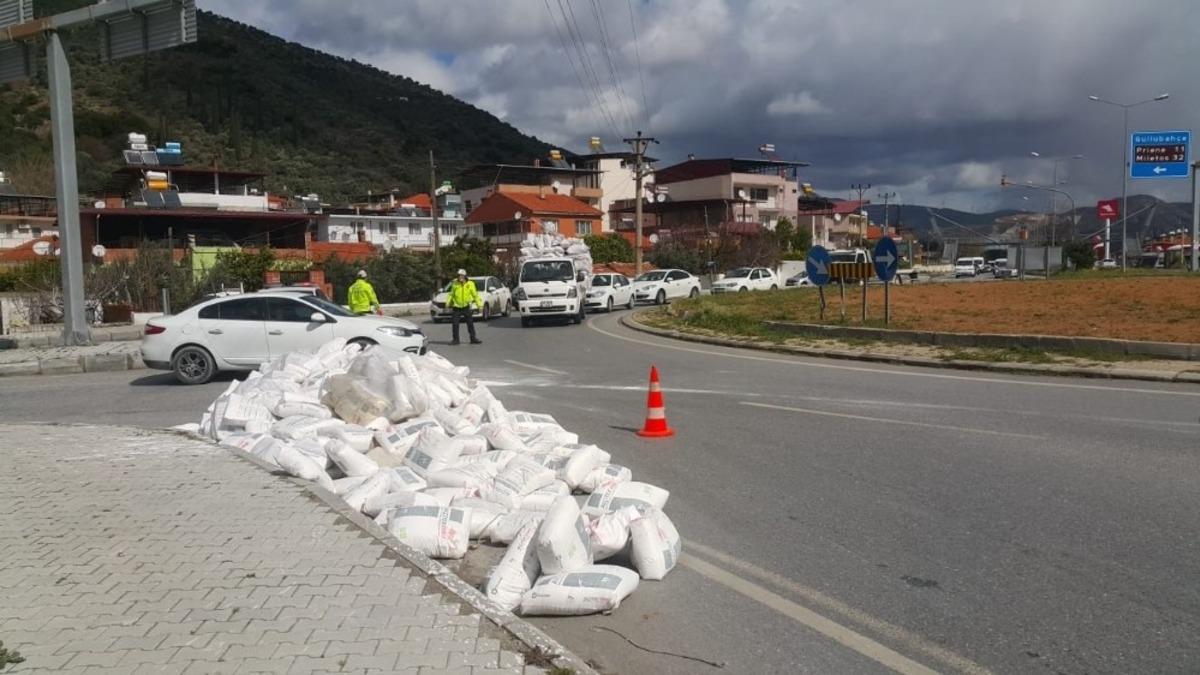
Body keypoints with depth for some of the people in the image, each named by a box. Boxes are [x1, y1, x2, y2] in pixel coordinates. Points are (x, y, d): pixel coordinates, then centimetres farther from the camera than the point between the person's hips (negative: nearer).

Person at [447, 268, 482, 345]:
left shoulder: (470, 284, -3)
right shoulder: (455, 283, 2)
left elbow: (475, 295, 0)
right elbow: (451, 294, 10)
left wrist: (479, 304, -5)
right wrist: (448, 302, -1)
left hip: (466, 307, -1)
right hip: (456, 307, 1)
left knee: (470, 323, 3)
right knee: (455, 324, 1)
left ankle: (473, 339, 11)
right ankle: (455, 339, 10)